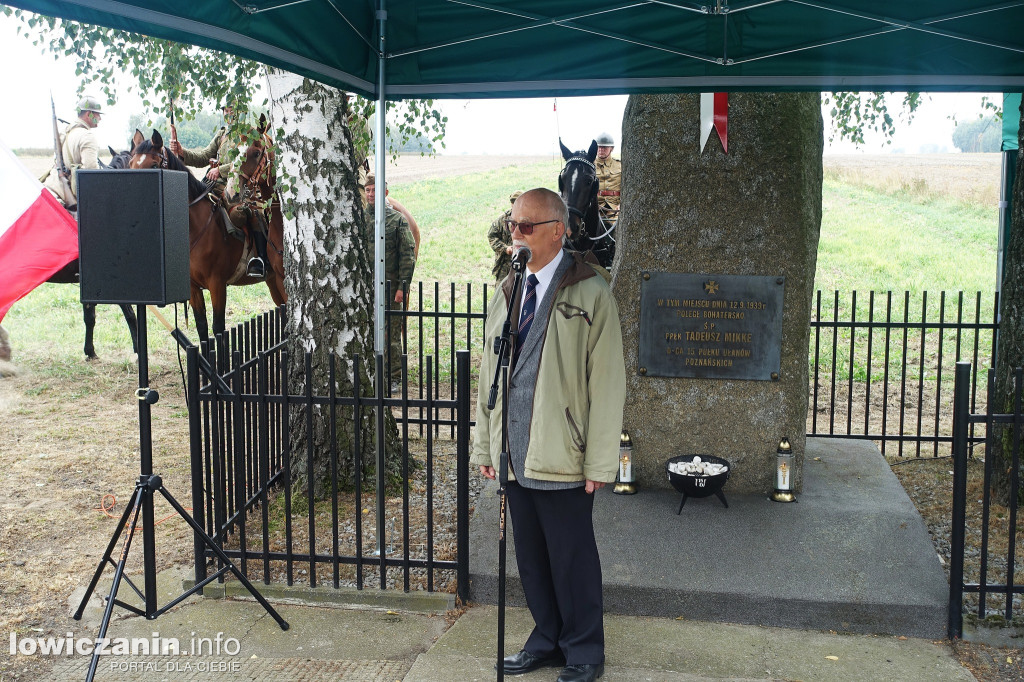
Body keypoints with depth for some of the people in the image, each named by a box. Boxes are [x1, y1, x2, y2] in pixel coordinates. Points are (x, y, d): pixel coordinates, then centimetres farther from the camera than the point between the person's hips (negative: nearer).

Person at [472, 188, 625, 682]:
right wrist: (484, 445, 15)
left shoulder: (590, 293, -8)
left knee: (572, 558, 5)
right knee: (530, 554, 15)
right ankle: (547, 641, 33)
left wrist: (600, 460, -13)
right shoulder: (507, 293, 12)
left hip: (561, 457, -6)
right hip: (515, 454, 6)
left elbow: (607, 383, -10)